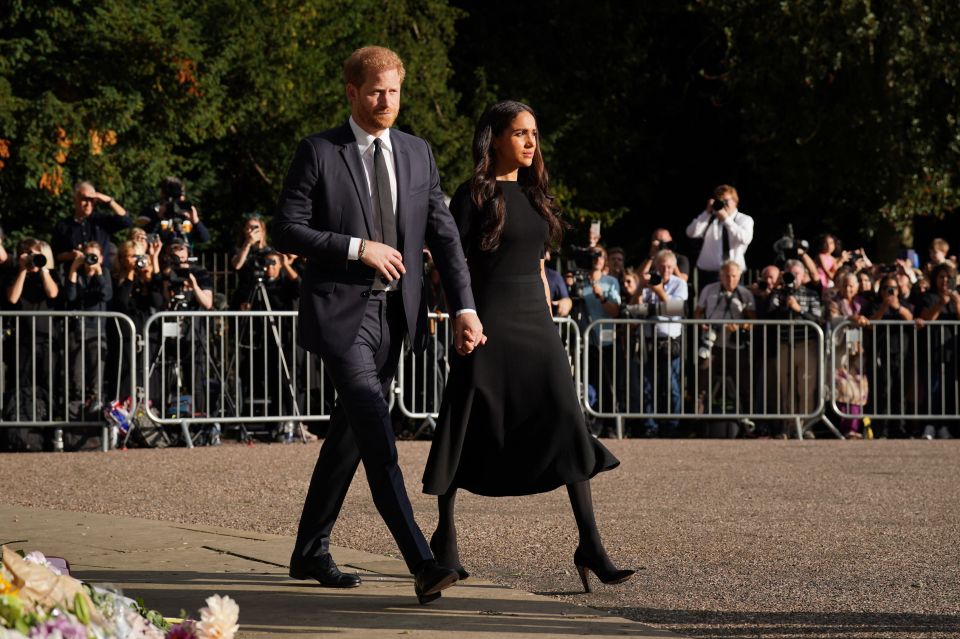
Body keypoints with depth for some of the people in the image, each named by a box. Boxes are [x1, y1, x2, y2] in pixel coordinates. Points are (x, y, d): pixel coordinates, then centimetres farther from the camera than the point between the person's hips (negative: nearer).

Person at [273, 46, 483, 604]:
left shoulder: (417, 154, 10)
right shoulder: (319, 153, -3)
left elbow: (444, 234, 8)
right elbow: (287, 230, -5)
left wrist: (465, 307, -2)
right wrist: (358, 248, -14)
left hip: (394, 312, 6)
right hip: (340, 311, -6)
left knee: (349, 432, 13)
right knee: (375, 425, -18)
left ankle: (311, 551, 27)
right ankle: (422, 564, -27)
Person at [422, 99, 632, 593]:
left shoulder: (533, 193, 15)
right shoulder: (474, 195, -5)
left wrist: (548, 325, 17)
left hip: (535, 318, 6)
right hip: (490, 321, -6)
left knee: (568, 426, -6)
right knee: (469, 432, 2)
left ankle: (590, 547, -10)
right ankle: (445, 535, 18)